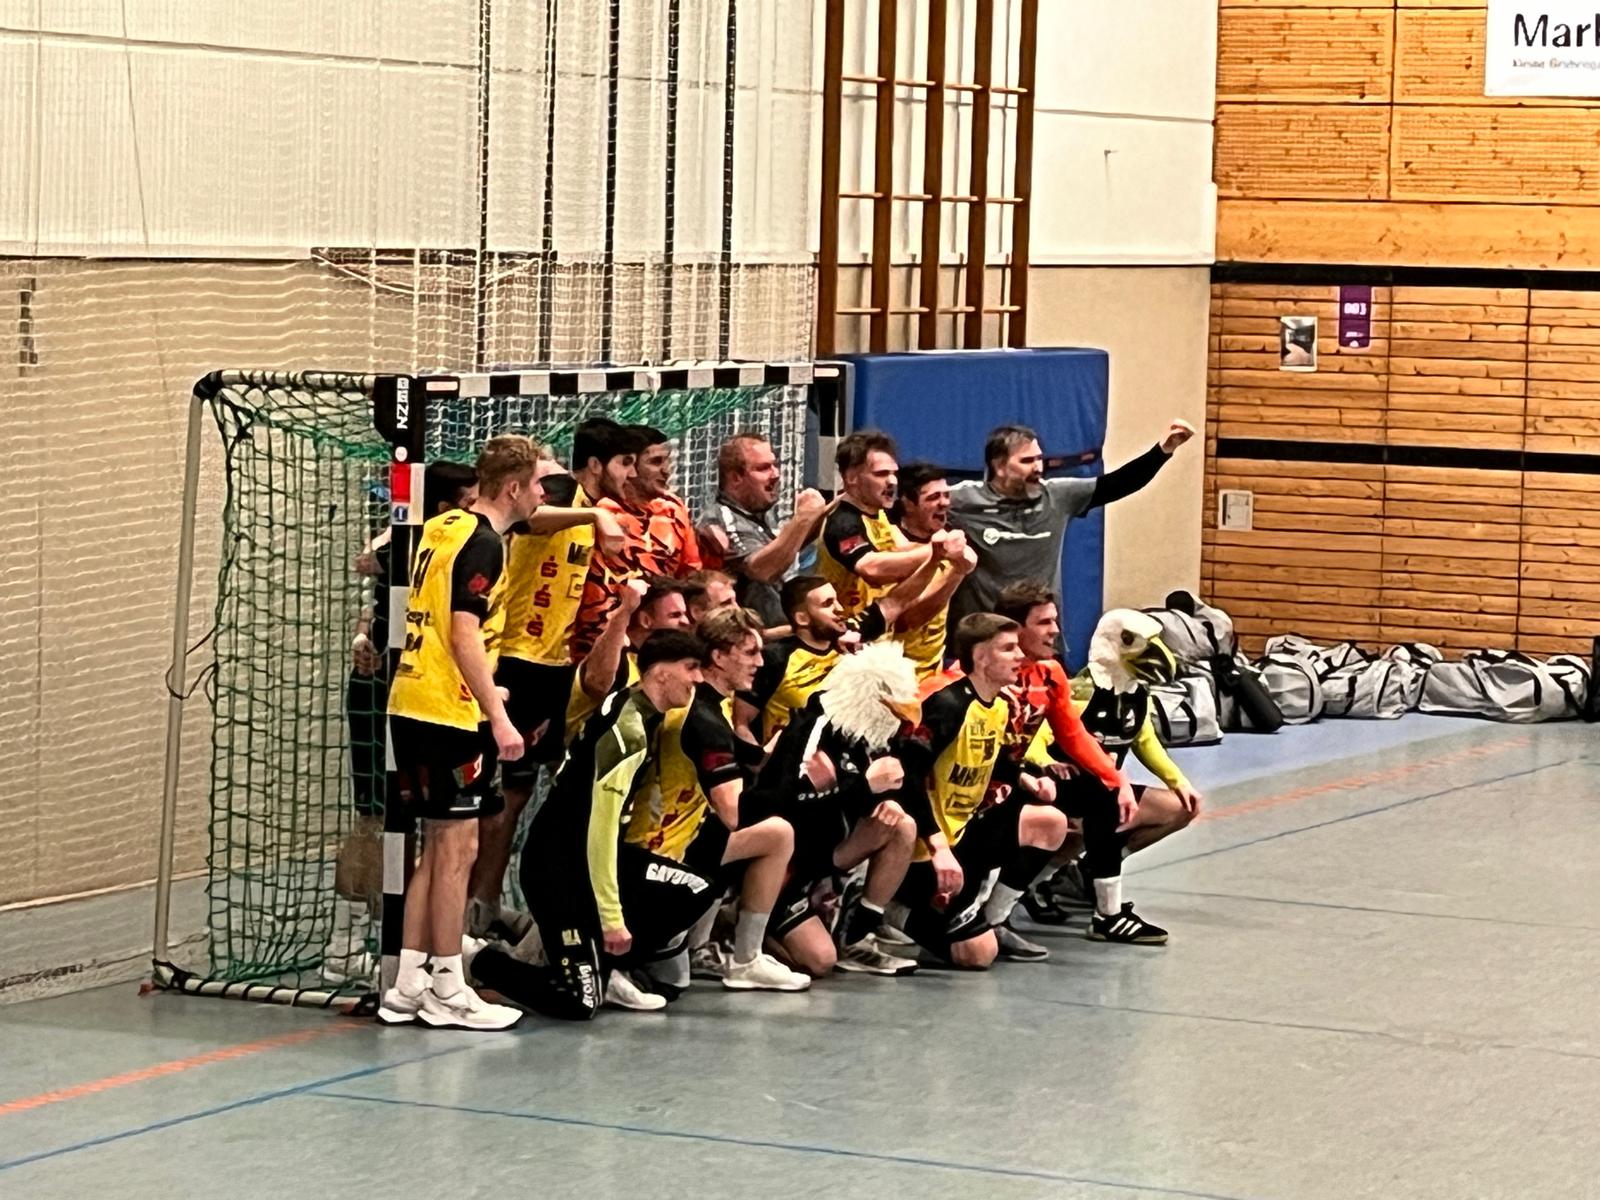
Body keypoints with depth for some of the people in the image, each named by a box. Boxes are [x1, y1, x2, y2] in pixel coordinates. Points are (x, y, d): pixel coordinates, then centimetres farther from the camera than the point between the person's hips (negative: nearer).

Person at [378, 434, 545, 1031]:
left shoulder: (442, 529, 14)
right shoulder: (482, 543, -12)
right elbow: (465, 635, -19)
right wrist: (498, 718, -19)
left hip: (411, 706, 9)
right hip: (447, 713, -9)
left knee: (437, 846, 14)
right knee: (457, 846, -2)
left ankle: (410, 984, 16)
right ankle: (447, 990, 2)